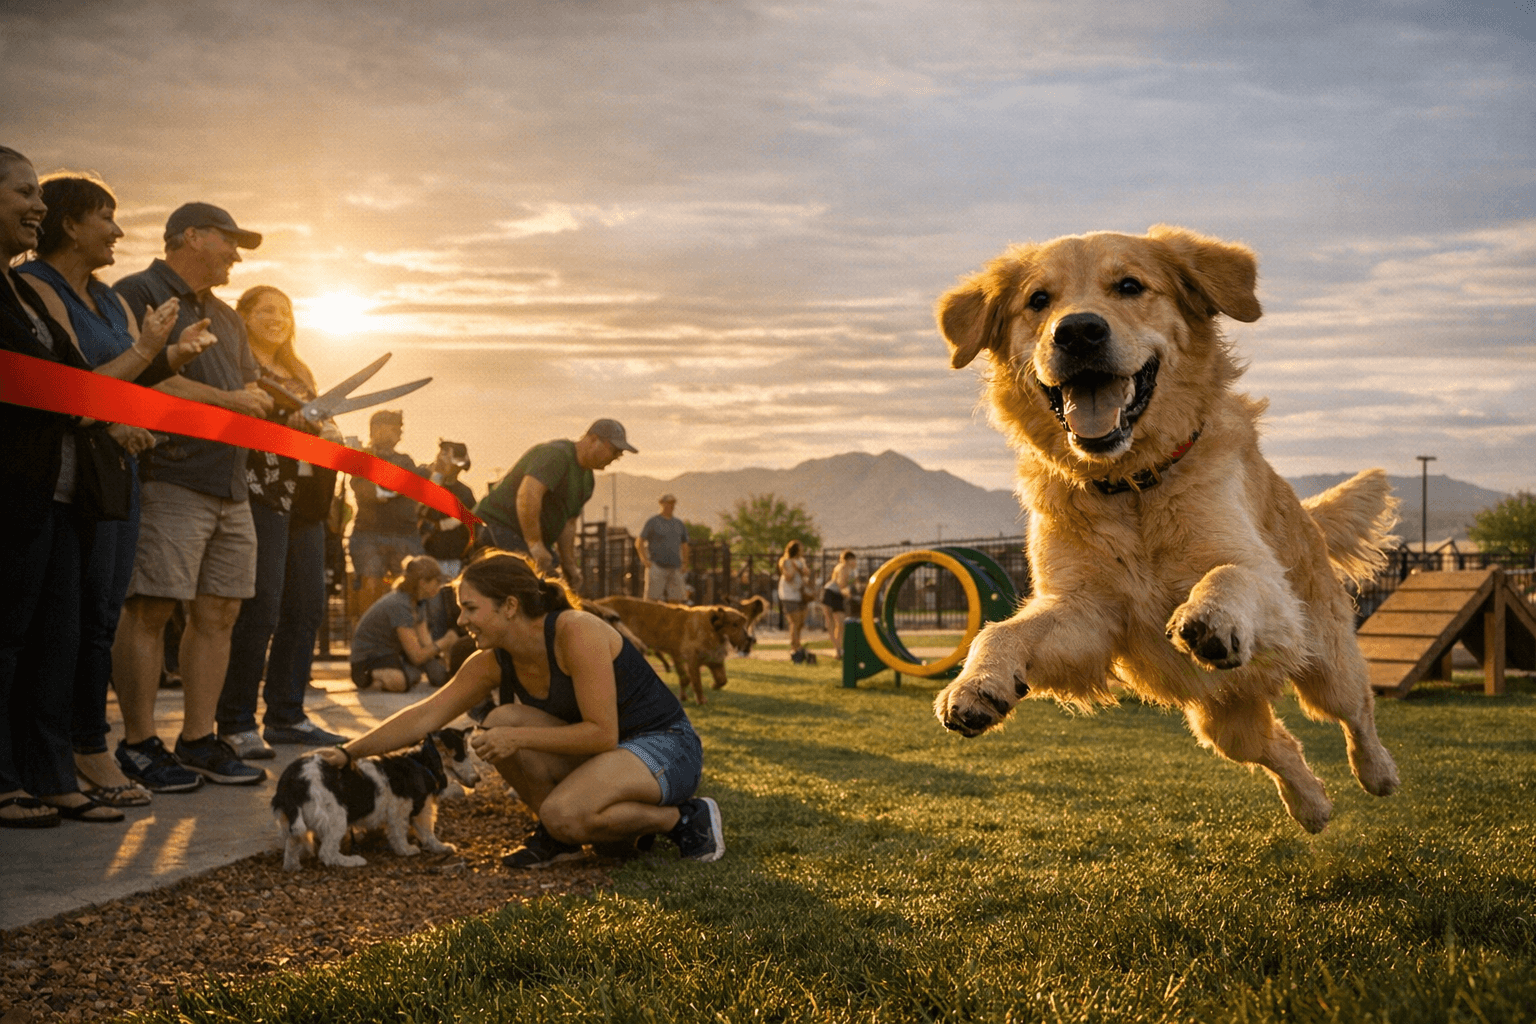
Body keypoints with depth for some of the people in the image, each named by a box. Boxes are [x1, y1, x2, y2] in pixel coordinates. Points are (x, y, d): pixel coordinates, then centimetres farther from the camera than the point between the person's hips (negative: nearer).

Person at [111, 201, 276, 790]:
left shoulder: (227, 317, 26)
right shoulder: (137, 294, -2)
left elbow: (249, 390, 27)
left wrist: (267, 406, 4)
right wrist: (228, 400, -9)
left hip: (230, 485, 8)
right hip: (168, 478, -8)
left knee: (218, 613, 7)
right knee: (151, 608, -7)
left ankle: (199, 739, 14)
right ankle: (138, 744, 0)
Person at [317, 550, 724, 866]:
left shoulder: (576, 633, -25)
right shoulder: (495, 661, -3)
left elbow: (602, 733, -26)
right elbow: (425, 716, 0)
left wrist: (520, 738, -24)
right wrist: (348, 753, -6)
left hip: (667, 749, -7)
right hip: (600, 751, 7)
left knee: (563, 814, -32)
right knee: (500, 724, -14)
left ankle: (685, 818, -8)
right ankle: (556, 836, 4)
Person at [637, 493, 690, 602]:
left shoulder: (679, 524, 15)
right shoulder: (652, 522, 1)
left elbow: (684, 545, 24)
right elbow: (639, 543, 0)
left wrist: (685, 564, 14)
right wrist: (645, 560, -10)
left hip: (674, 568, 5)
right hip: (656, 566, -5)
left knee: (675, 598, -2)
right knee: (652, 598, -11)